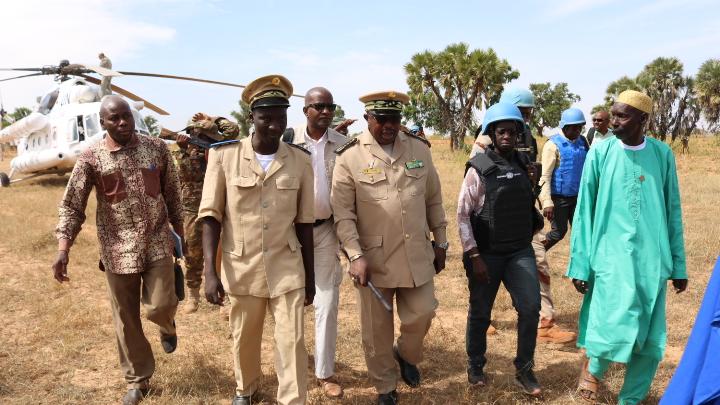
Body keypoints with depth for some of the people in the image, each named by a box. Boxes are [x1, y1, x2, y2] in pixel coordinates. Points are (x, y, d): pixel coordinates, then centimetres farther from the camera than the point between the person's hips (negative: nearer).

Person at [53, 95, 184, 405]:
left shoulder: (157, 149, 0)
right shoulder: (91, 158, -5)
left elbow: (172, 193, 9)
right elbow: (71, 206, -4)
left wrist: (180, 234, 12)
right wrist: (63, 249, -14)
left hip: (158, 243, 1)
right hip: (118, 249, 0)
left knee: (160, 306, -6)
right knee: (126, 318, 7)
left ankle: (167, 325, 34)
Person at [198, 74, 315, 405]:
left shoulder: (300, 160, -3)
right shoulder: (224, 155, -8)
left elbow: (304, 222, 3)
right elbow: (211, 215, -5)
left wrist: (310, 277, 6)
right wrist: (210, 272, -12)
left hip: (287, 267, 0)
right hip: (242, 267, 0)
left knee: (292, 341, 2)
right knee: (244, 339, 18)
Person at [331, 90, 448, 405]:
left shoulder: (419, 149, 4)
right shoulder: (349, 156, -7)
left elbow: (433, 200, 11)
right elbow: (343, 213, -9)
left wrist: (441, 242, 12)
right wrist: (356, 256, -16)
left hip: (417, 255, 3)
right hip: (374, 259, -2)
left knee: (421, 314, 7)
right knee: (376, 329, 9)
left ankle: (406, 354, 41)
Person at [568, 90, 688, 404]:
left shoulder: (662, 154, 5)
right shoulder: (601, 153, -2)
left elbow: (673, 212, 10)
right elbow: (584, 211, -1)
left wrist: (678, 265, 9)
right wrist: (580, 264, -3)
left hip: (652, 259, 3)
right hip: (611, 255, -3)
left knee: (651, 341, 6)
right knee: (619, 329, -15)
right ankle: (592, 365, 17)